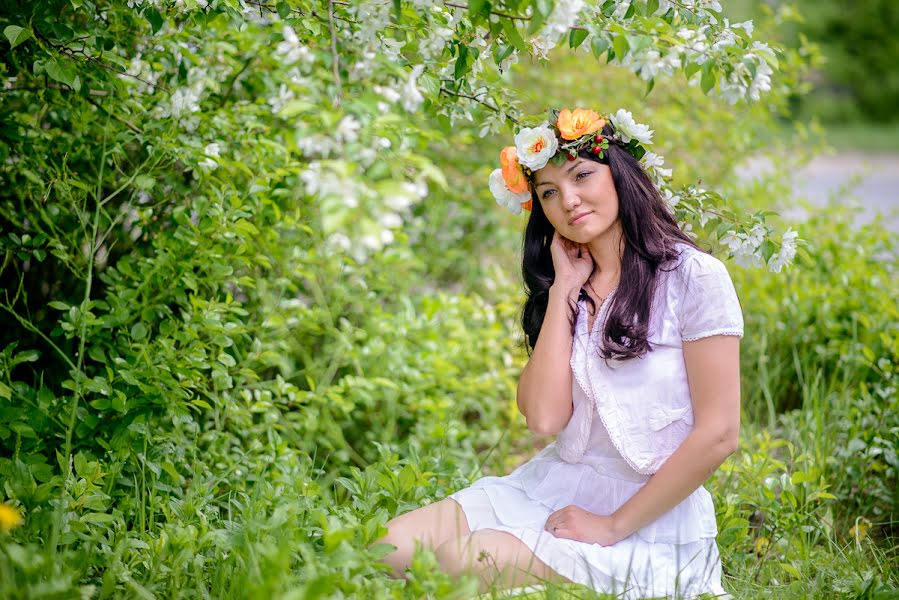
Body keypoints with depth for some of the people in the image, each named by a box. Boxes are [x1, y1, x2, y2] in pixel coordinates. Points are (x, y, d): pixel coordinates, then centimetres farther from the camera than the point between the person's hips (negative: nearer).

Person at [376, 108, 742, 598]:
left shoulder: (694, 278, -9)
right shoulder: (566, 289, 9)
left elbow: (718, 435, -14)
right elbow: (545, 418, -7)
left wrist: (614, 526, -12)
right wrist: (564, 287, -5)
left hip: (650, 520, -5)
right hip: (548, 486, 5)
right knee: (394, 546, -17)